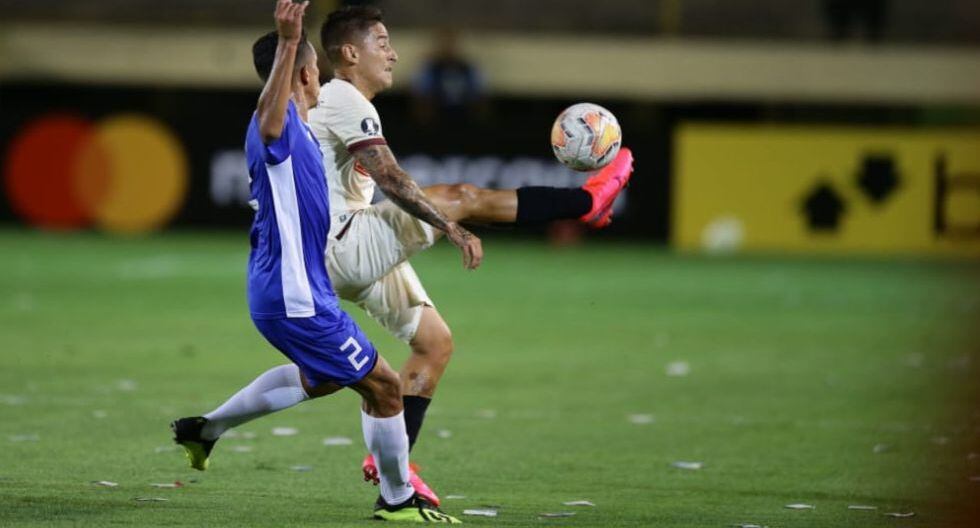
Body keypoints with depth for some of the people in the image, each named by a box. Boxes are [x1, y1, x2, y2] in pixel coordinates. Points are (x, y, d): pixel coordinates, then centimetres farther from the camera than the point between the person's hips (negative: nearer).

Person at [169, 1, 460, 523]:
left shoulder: (291, 129, 12)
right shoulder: (278, 128, -20)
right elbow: (268, 116, -49)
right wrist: (287, 44, -62)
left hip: (285, 287, 11)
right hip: (296, 298, -11)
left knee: (318, 377, 33)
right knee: (383, 385, -1)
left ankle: (207, 427, 34)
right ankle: (397, 499, 13)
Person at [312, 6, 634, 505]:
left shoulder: (339, 102, 21)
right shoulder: (344, 101, -12)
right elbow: (389, 178, -23)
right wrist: (451, 228, -26)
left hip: (352, 257, 11)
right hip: (344, 245, -11)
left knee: (435, 341, 11)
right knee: (461, 196, -15)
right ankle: (586, 202, -6)